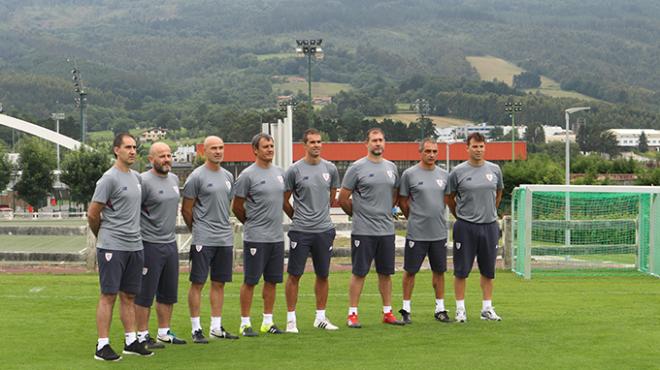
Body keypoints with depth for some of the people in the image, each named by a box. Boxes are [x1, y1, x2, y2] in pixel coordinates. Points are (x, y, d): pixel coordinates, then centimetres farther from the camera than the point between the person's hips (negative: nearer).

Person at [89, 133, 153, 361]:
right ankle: (102, 346, -1)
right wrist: (103, 236, 7)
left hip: (135, 246, 7)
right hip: (112, 247, -7)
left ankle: (131, 341, 19)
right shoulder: (109, 179, -11)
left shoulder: (136, 177, 14)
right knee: (109, 295, -5)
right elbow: (93, 214, -8)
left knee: (129, 295, 12)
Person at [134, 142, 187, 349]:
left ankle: (164, 332, 24)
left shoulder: (174, 179, 12)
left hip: (171, 243, 8)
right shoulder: (144, 181, -14)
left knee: (169, 293, 14)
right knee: (145, 294, -1)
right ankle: (142, 335, 7)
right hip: (150, 245, -8)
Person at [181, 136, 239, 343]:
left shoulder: (228, 176, 13)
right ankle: (196, 329, 2)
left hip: (225, 238, 7)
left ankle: (216, 327, 17)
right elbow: (186, 209, -3)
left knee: (219, 283, 10)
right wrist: (197, 229, 6)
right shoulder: (197, 177, -8)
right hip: (203, 239, -7)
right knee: (198, 283, -3)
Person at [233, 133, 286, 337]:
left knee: (272, 280, 10)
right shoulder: (247, 175, -9)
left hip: (277, 236, 7)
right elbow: (237, 207, -4)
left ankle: (268, 321, 19)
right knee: (250, 281, -2)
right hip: (256, 237, -7)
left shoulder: (279, 172, 11)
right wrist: (251, 223, 8)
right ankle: (245, 323, 4)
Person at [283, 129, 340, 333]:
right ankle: (291, 319, 7)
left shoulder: (330, 169, 6)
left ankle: (320, 317, 21)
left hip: (324, 230, 4)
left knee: (323, 275, 10)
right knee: (294, 275, 0)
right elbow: (284, 201, 3)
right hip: (300, 231, -4)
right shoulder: (294, 170, -5)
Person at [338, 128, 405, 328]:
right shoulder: (357, 167, -7)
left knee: (385, 272, 11)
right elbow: (343, 199, -4)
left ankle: (387, 312, 19)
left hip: (387, 229, 5)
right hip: (363, 230, -5)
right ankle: (352, 314, 4)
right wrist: (358, 214, 6)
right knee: (359, 273, -2)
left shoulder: (391, 167, 10)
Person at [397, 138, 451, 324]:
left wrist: (437, 218, 14)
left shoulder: (444, 175, 8)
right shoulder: (409, 174, -5)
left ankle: (440, 308, 19)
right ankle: (406, 309, 12)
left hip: (439, 232, 4)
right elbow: (402, 201, 3)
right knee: (410, 271, 2)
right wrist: (414, 218, 9)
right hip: (416, 233, -4)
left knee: (439, 270, 10)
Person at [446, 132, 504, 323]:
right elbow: (449, 198, 6)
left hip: (489, 226, 3)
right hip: (465, 227, -3)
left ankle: (487, 308, 17)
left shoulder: (495, 170, 6)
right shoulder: (458, 172, -4)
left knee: (488, 270, 9)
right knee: (461, 270, 1)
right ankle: (460, 308, 9)